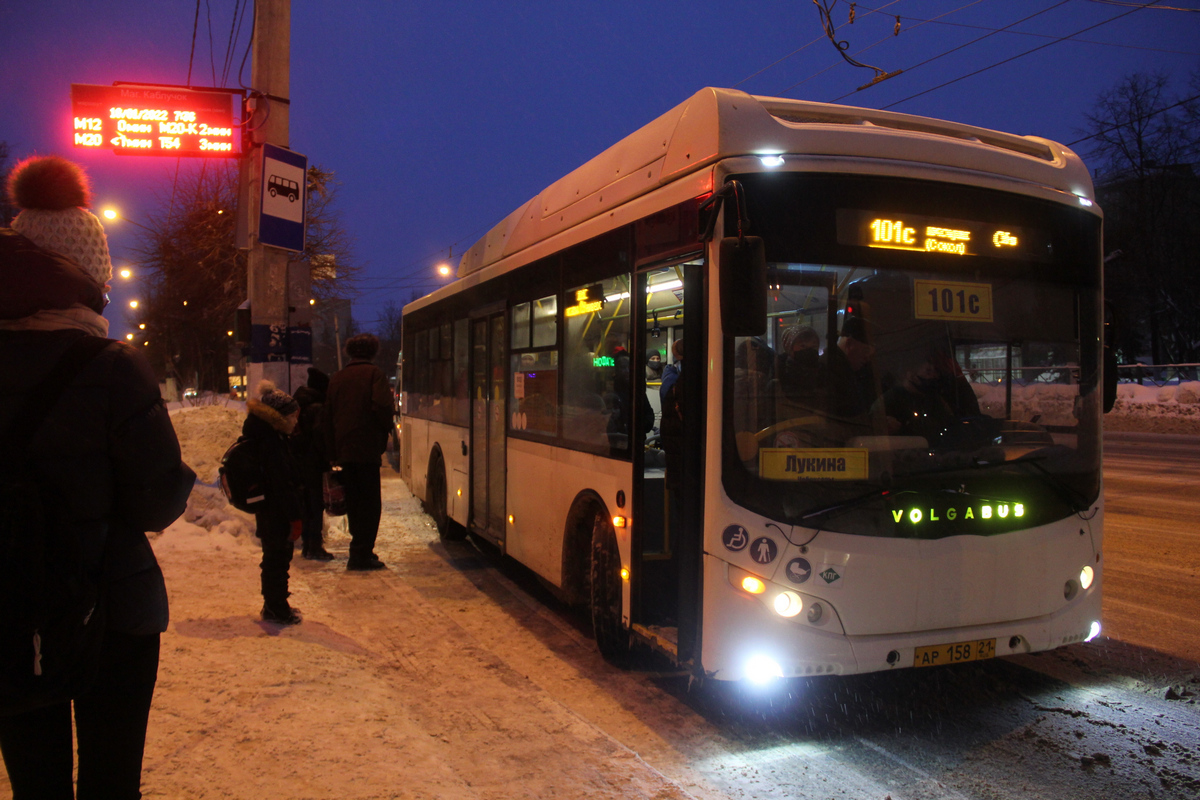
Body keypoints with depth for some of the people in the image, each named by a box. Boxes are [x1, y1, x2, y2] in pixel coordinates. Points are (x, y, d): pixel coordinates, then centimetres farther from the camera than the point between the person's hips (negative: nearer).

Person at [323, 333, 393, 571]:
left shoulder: (337, 377, 14)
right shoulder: (373, 373, -4)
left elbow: (328, 416, 14)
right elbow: (381, 407, -17)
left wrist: (332, 453, 17)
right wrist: (385, 433, 1)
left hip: (343, 450, 6)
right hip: (367, 448, -6)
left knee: (353, 502, 15)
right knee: (370, 503, 0)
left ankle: (359, 551, 22)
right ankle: (362, 554, -4)